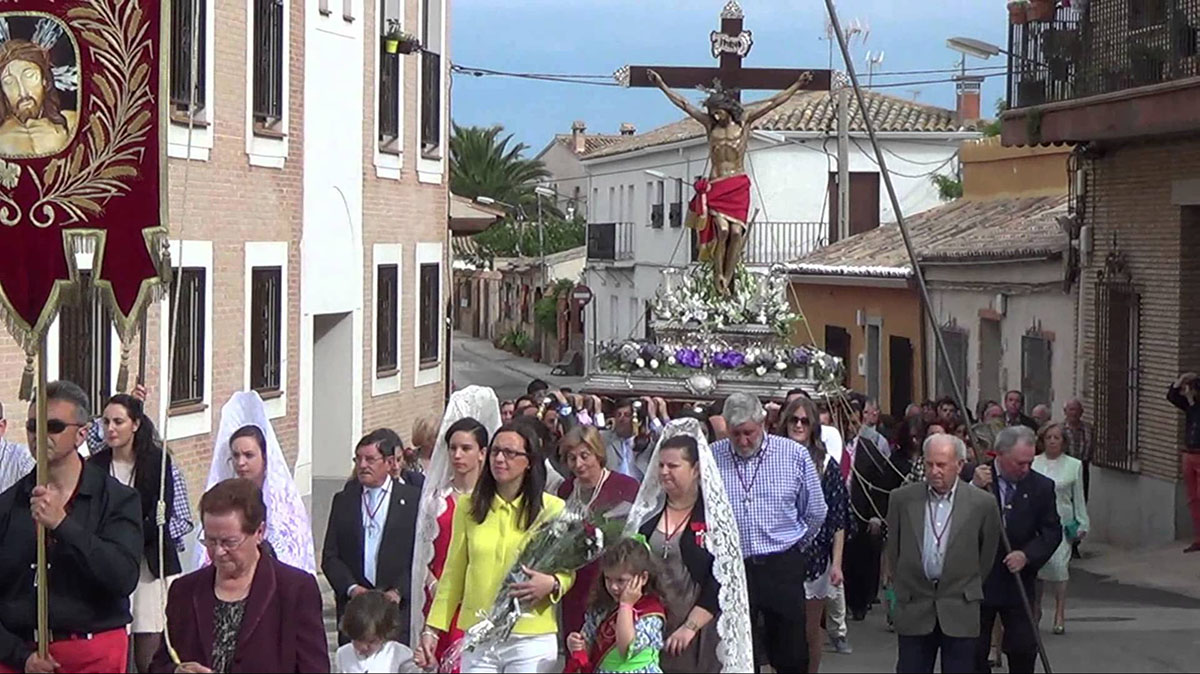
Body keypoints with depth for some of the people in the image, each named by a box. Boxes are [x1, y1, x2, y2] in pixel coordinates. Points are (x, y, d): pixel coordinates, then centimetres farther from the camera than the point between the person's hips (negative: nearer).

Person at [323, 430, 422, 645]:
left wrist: (399, 592, -10)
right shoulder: (343, 500, 11)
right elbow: (330, 557, 8)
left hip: (398, 606, -2)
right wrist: (351, 588, -7)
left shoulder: (412, 500, 3)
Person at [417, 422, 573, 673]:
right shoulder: (468, 506, 5)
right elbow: (453, 575, 9)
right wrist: (432, 629, 5)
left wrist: (551, 585, -15)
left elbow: (568, 572, 6)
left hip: (531, 639, -2)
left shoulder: (552, 509, -1)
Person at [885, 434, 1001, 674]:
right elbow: (893, 549, 12)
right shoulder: (902, 499, 1)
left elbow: (988, 555, 8)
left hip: (960, 611, -1)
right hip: (914, 608, 1)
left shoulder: (982, 504, -4)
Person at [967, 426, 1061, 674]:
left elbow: (1052, 532, -2)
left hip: (1018, 582, 1)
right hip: (977, 579, -1)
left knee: (1024, 650, 3)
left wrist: (1027, 555, -18)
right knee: (974, 653, 7)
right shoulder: (971, 476, -8)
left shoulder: (1041, 486, -2)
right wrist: (973, 489, -27)